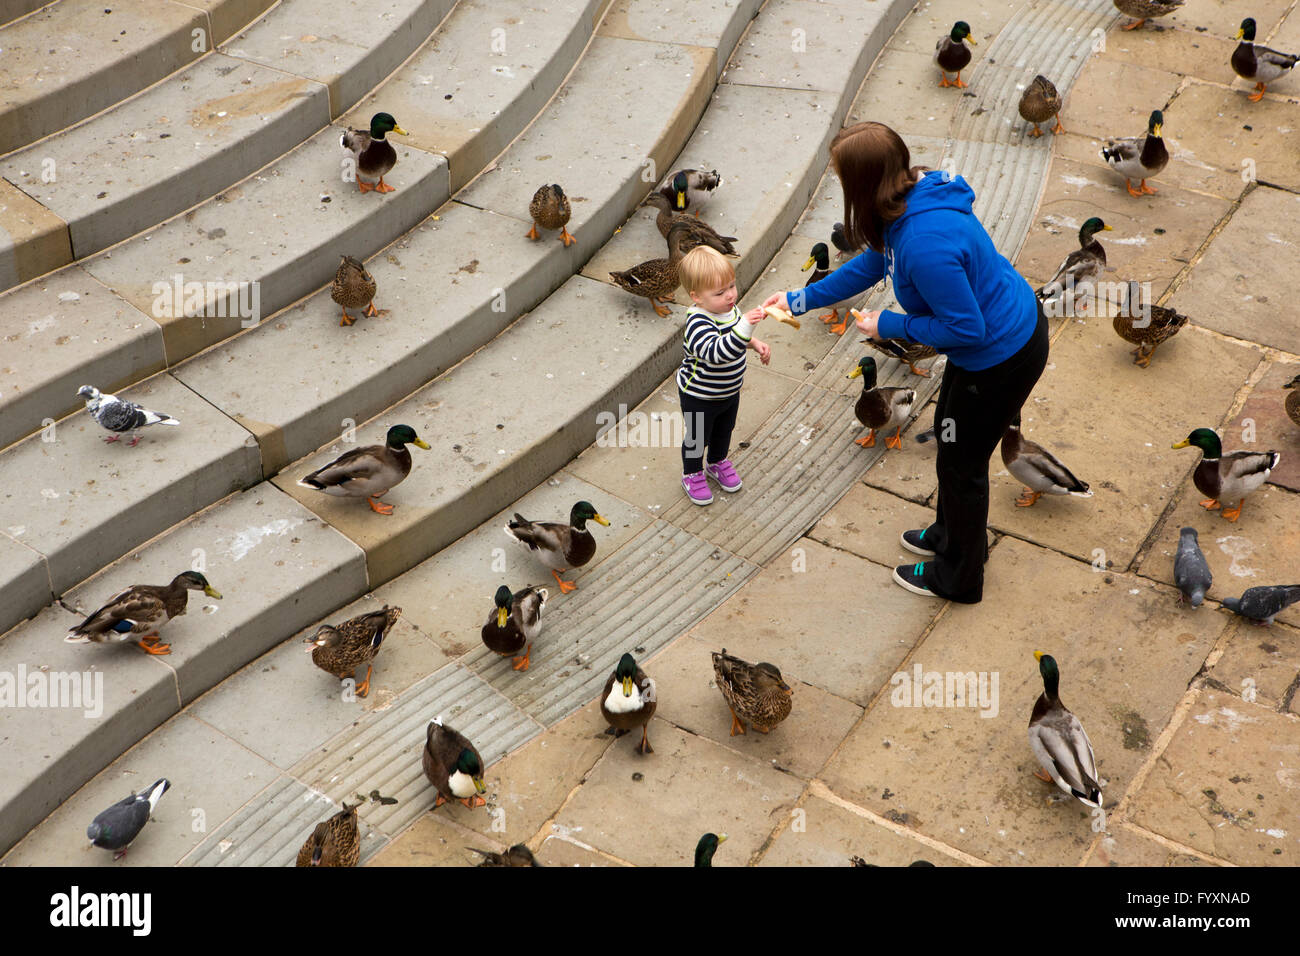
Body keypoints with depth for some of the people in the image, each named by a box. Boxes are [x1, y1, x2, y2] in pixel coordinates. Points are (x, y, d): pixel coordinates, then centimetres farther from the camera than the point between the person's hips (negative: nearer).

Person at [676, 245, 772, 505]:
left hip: (729, 391, 7)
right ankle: (692, 474, 42)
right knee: (697, 437, 16)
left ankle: (718, 463, 55)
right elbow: (717, 352, -54)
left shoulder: (728, 309, -11)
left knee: (724, 430, 29)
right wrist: (745, 326, -62)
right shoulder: (698, 324, -37)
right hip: (699, 398, -7)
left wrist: (756, 344, -2)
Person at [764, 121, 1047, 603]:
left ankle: (957, 577, 33)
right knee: (949, 431, 28)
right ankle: (953, 534, 52)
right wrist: (802, 299, 15)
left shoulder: (925, 242, -37)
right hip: (1010, 324, 10)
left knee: (961, 462, 10)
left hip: (1002, 355, -10)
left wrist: (890, 326, -16)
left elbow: (967, 328, -29)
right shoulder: (907, 203, -6)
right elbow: (871, 263, 12)